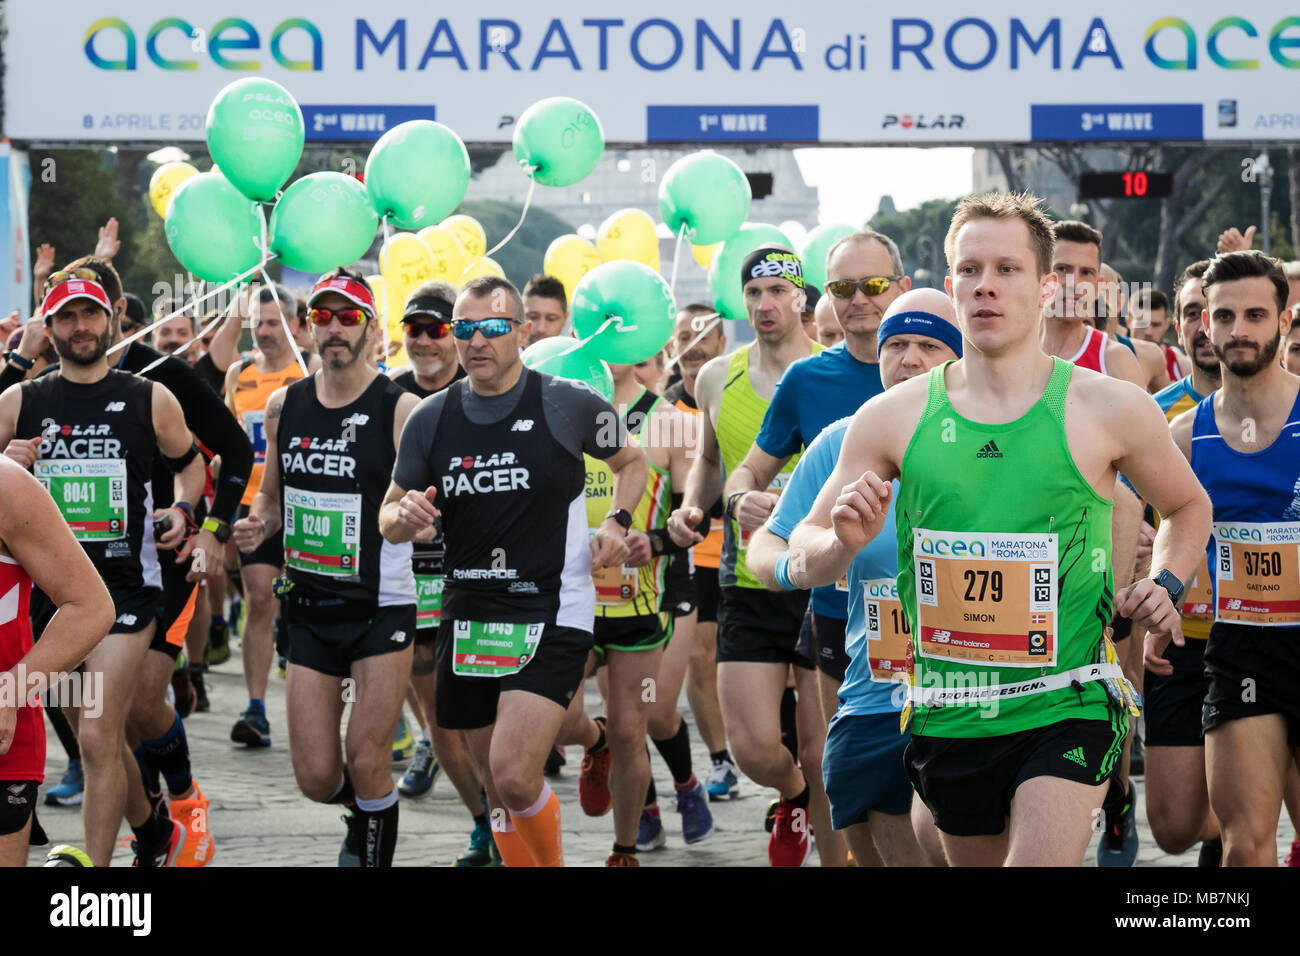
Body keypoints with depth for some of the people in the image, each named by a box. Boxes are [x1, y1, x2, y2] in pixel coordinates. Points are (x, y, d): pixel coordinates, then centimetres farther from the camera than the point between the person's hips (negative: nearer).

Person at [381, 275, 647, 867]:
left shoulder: (570, 406, -4)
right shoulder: (432, 420, 5)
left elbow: (632, 462, 14)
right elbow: (388, 522, 11)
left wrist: (617, 523, -4)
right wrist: (405, 515, -13)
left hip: (553, 612, -4)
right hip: (468, 613, 4)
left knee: (515, 777, -19)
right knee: (497, 790, 11)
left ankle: (552, 861, 8)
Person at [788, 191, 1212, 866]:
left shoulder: (1111, 410, -2)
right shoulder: (891, 418, 2)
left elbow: (1188, 508, 18)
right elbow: (802, 563, 6)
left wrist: (1164, 586, -2)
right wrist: (844, 543, -17)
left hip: (1067, 706, -3)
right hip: (947, 721, 3)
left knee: (1039, 861, -23)